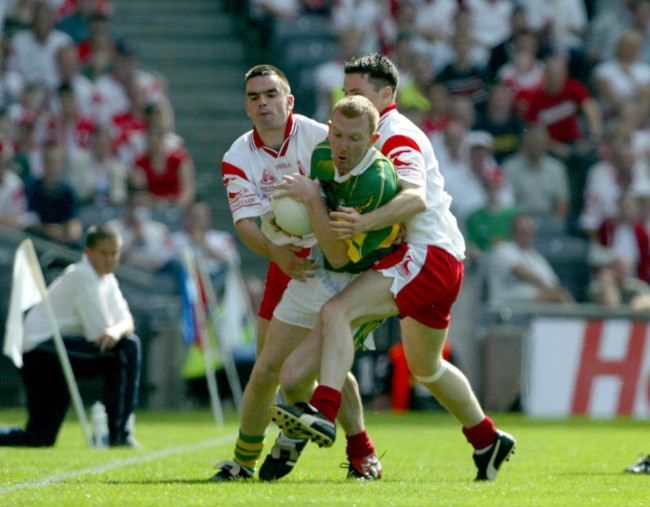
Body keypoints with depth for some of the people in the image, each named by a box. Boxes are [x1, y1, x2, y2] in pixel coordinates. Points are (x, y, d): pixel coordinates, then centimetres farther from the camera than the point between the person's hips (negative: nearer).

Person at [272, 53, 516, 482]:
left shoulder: (398, 137, -12)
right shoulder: (374, 135, 19)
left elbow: (415, 198, -30)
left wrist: (364, 223, -46)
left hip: (430, 253, -11)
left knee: (337, 312, -25)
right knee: (426, 367, 24)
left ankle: (324, 414, -39)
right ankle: (487, 441, 36)